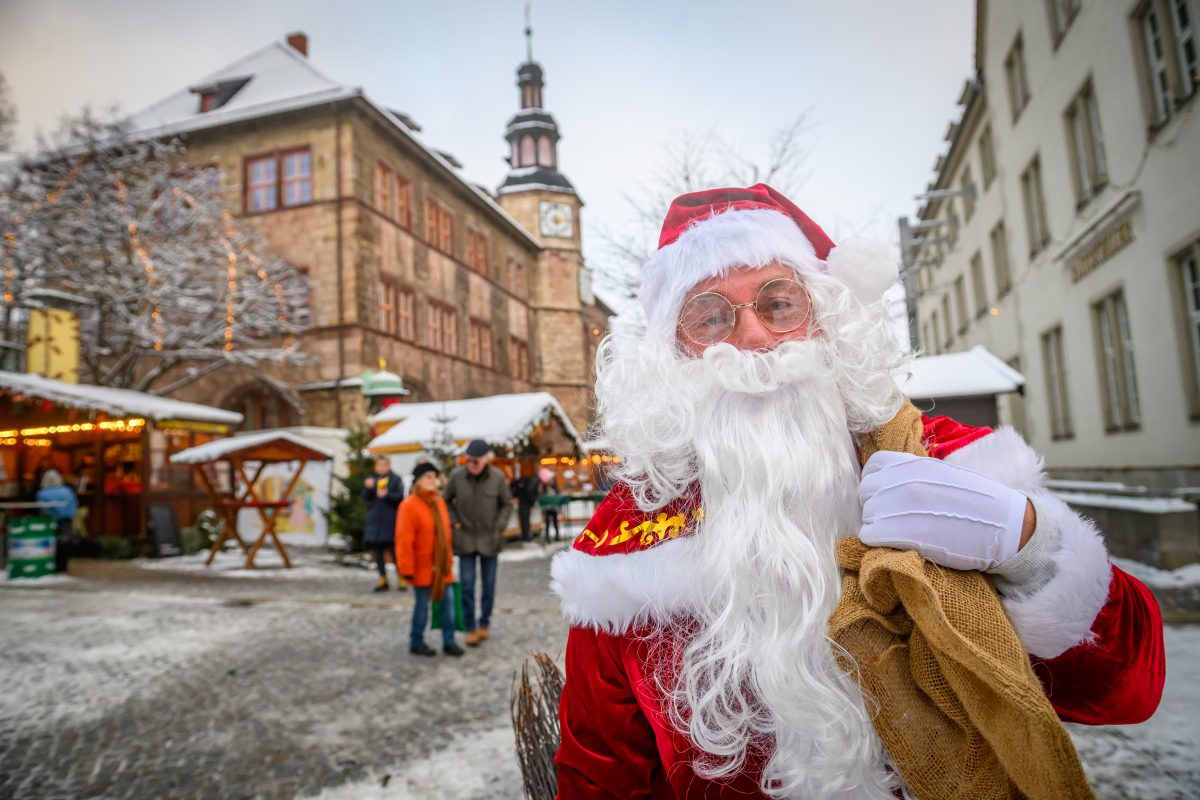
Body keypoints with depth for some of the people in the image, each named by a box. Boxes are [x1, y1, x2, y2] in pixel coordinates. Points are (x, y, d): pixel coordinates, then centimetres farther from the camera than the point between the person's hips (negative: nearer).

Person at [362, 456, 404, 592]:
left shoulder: (395, 479, 0)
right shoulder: (373, 479, 13)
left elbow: (400, 496, -9)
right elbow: (366, 498, 6)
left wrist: (387, 495, -22)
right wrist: (368, 488, -12)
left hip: (391, 519, -4)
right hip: (375, 518, 5)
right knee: (377, 549, 6)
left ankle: (400, 578, 5)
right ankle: (382, 579, 15)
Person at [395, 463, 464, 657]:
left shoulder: (439, 501, 8)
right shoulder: (409, 505, -15)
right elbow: (404, 540, -16)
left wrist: (449, 558, 16)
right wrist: (407, 569, -17)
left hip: (441, 565, 7)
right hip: (422, 567, -6)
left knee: (448, 601, 7)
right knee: (422, 605, 4)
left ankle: (449, 641, 17)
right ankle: (416, 643, 20)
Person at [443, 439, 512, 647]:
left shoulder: (497, 477, -11)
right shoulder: (457, 475, -10)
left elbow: (507, 504, 2)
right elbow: (447, 501, 6)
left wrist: (499, 527, -7)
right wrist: (454, 523, -3)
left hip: (489, 540, 0)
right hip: (465, 539, 0)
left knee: (488, 585, 10)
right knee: (467, 585, -1)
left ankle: (484, 623, 27)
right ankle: (470, 627, 12)